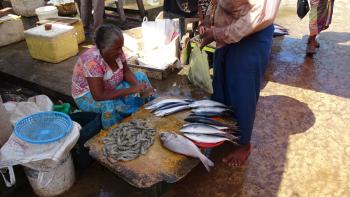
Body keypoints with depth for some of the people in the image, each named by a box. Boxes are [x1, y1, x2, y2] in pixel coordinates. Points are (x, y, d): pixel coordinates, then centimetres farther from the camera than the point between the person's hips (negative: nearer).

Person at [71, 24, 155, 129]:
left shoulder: (115, 51, -16)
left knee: (140, 77, -1)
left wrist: (137, 85, -21)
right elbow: (98, 96, -38)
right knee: (110, 106, -37)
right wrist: (131, 90, -37)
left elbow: (126, 71, 0)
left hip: (110, 87, 8)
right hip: (87, 95, -7)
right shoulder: (92, 61, -35)